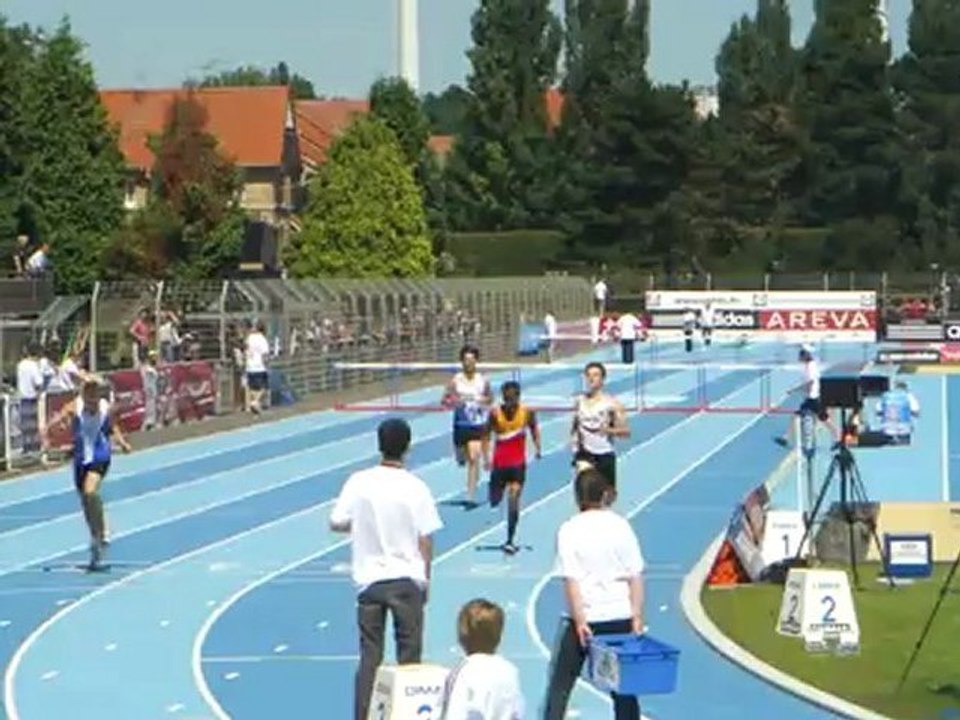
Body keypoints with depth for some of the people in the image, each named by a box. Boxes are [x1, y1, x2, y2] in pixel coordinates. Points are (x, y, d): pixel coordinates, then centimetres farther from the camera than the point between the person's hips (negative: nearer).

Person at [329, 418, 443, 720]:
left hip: (369, 579, 2)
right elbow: (425, 540, -6)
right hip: (407, 580, -1)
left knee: (369, 656, 8)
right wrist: (425, 578, 7)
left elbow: (336, 523, -1)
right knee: (409, 654, 9)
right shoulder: (415, 488, -10)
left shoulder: (358, 483, -7)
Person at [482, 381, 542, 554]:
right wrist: (486, 457, -9)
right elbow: (487, 435, -1)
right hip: (499, 463, 1)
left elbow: (534, 429, 10)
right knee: (494, 501, 9)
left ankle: (510, 540, -12)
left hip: (518, 463, -1)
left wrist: (538, 447, 0)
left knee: (514, 496, -16)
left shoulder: (527, 412, -7)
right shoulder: (495, 413, -8)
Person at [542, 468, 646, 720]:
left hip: (585, 616, -3)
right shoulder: (621, 526, 0)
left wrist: (580, 620, -12)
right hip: (620, 615, 3)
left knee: (560, 683, 6)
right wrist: (637, 616, 2)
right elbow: (635, 577, -1)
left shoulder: (569, 530, -8)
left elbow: (571, 580, -13)